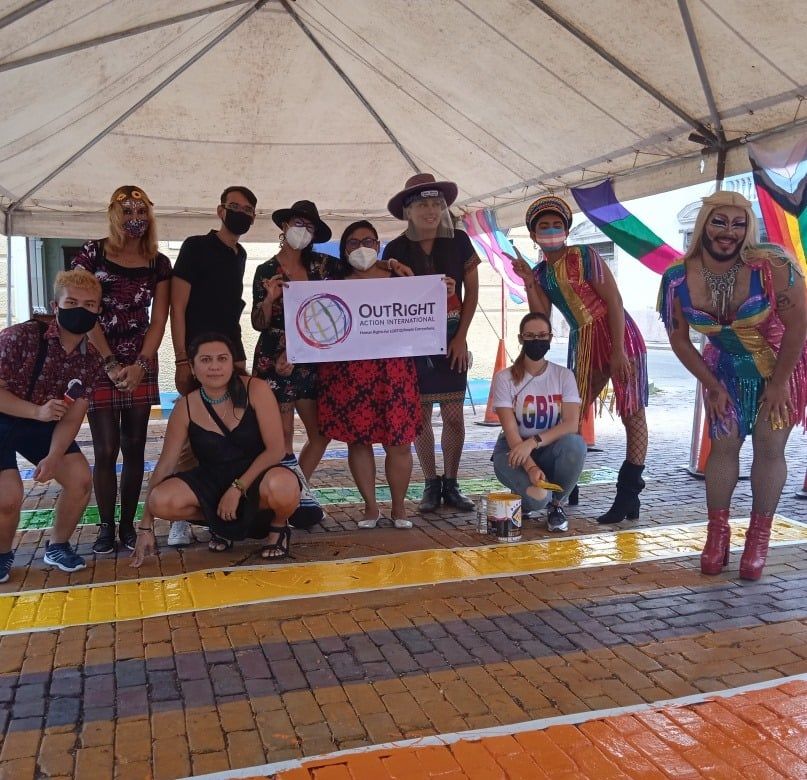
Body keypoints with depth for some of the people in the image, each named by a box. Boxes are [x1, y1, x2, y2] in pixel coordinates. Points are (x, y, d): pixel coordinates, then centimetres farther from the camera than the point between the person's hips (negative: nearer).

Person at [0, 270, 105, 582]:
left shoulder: (92, 360, -9)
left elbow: (73, 417, -9)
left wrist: (54, 457, -23)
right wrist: (38, 411, -32)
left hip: (44, 424, 5)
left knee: (80, 479, -9)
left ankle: (57, 546, 18)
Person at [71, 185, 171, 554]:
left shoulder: (158, 263, 7)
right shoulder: (92, 253, 0)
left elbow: (158, 320, 4)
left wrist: (139, 366, -7)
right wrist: (111, 365, -11)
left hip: (141, 365, 2)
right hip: (97, 361, -2)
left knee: (134, 447, 4)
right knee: (105, 449, -2)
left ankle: (128, 524, 14)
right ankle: (106, 527, 10)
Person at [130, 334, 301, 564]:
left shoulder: (256, 390, -13)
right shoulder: (186, 407, -6)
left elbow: (275, 449, -14)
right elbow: (165, 465, -4)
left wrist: (238, 488, -20)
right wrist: (146, 527, -5)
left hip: (255, 477, -3)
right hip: (212, 481, 3)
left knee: (282, 485, -38)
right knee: (161, 501, -24)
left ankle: (278, 527, 0)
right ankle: (220, 523, 7)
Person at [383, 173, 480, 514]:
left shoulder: (458, 241, 0)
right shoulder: (395, 249, 0)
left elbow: (472, 291, 3)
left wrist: (461, 337, -3)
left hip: (451, 339, 0)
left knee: (453, 413, -1)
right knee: (420, 413, 3)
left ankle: (451, 484, 14)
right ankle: (431, 484, 16)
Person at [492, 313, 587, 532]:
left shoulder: (564, 375, -3)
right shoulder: (504, 378, -9)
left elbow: (572, 424, -15)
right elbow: (511, 431, -17)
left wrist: (534, 441, -30)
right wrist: (531, 467, -32)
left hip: (551, 450, 2)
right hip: (514, 449, -2)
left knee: (575, 444, -33)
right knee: (537, 496, -32)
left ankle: (557, 504, -6)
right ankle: (527, 501, 9)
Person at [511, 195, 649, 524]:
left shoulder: (585, 256, -9)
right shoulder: (540, 273, 7)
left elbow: (614, 301, -13)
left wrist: (618, 351, -19)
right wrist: (529, 284, -10)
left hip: (618, 335, -6)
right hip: (583, 343, 6)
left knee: (632, 412, -4)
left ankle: (629, 495, 1)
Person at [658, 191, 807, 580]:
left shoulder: (773, 265, -29)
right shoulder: (678, 279, -19)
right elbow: (679, 339, -6)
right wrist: (712, 386, -5)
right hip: (726, 369, 2)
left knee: (769, 448, -1)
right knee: (723, 445, 1)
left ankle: (758, 539, 11)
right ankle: (717, 534, 12)